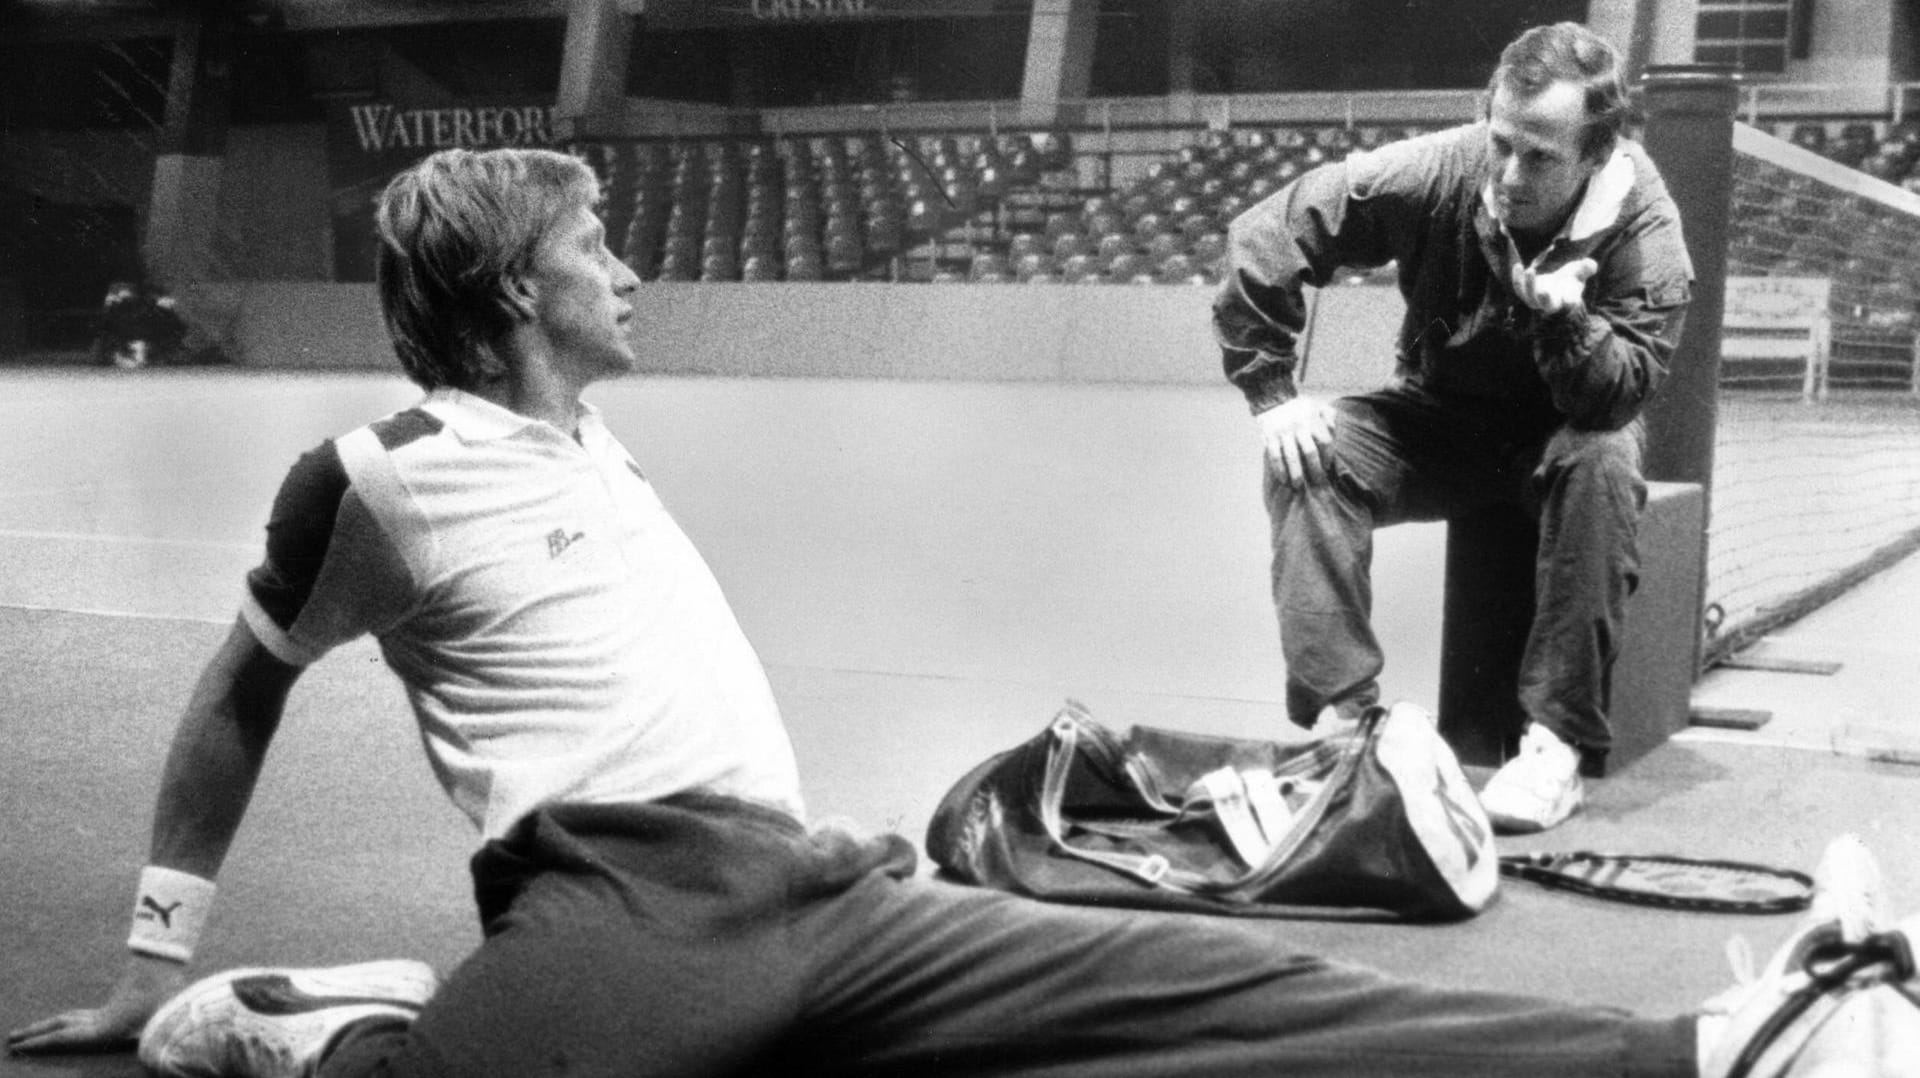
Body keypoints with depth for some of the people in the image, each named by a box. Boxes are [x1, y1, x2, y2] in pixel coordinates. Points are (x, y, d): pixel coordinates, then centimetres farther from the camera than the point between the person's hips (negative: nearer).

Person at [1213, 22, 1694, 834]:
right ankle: (1340, 711, -27)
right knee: (1314, 452, -25)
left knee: (1605, 462, -35)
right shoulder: (1434, 173, -21)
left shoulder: (1643, 226, -23)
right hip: (1437, 421, 2)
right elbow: (1263, 240, -15)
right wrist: (1272, 394, -18)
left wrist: (1565, 320, -47)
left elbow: (1618, 399, -27)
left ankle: (1559, 741, -31)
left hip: (1560, 437, -2)